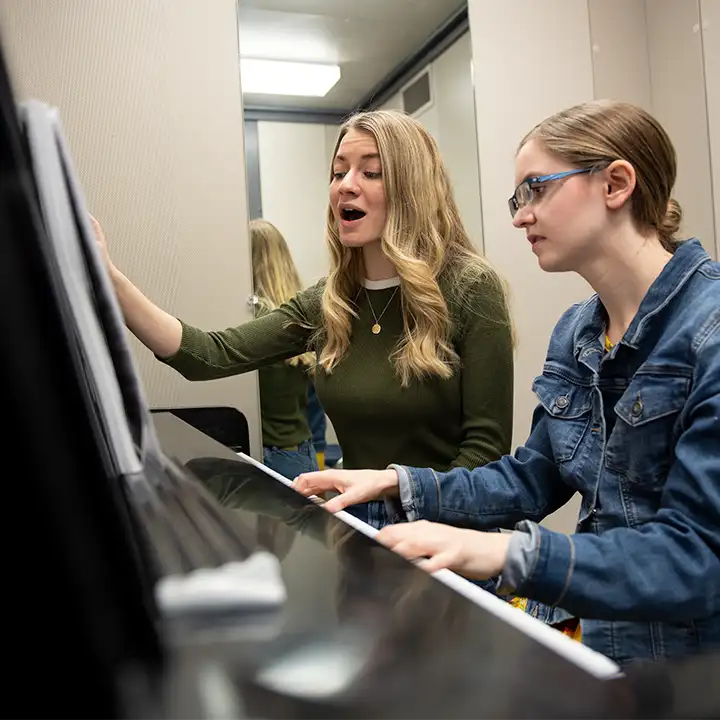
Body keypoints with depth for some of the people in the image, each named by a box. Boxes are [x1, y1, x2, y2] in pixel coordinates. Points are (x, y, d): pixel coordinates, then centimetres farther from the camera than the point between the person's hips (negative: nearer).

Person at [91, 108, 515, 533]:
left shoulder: (470, 289, -10)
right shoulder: (328, 303, 3)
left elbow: (487, 444, -11)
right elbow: (212, 356, -6)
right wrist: (109, 276, -16)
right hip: (359, 527, 2)